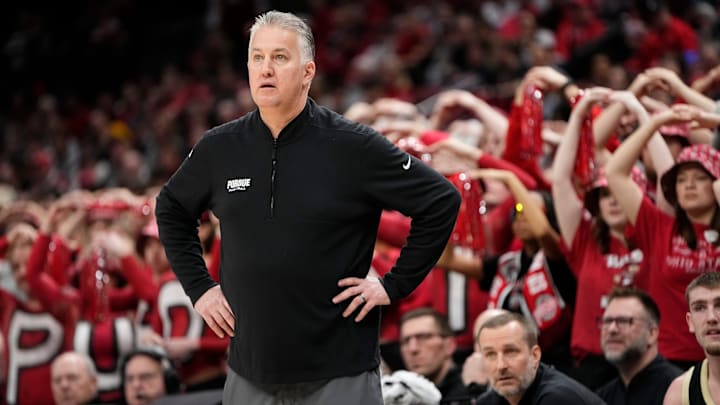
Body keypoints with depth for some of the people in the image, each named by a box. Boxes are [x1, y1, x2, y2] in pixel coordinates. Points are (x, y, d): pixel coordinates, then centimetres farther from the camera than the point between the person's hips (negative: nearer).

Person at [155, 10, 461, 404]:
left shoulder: (354, 146, -7)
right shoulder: (218, 148, 4)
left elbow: (441, 201, -3)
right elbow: (171, 209, 22)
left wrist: (394, 284, -4)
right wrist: (199, 287, 13)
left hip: (339, 373, -4)